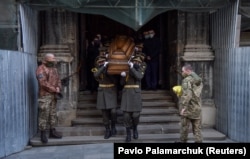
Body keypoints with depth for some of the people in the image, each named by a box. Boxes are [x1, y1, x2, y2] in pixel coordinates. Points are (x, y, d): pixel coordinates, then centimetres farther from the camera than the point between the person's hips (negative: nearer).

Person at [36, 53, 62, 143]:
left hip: (53, 95, 8)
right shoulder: (41, 69, -10)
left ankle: (52, 131, 21)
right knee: (44, 115, -6)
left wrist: (58, 87, -3)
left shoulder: (54, 69, 16)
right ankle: (43, 134, 1)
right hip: (45, 95, -8)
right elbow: (43, 83, -18)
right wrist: (54, 89, -14)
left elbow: (58, 79, 19)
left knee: (53, 114, 13)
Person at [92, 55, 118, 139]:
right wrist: (103, 67, -32)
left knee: (113, 111, -12)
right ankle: (108, 130, 14)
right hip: (102, 92, 2)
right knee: (105, 112, 2)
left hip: (111, 92, -1)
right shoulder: (96, 70, 0)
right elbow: (96, 75, -24)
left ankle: (113, 126, 13)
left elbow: (115, 80, -13)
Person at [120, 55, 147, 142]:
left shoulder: (139, 70, 7)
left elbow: (139, 77, -16)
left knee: (135, 114, -5)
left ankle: (135, 128, 25)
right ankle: (128, 134, 10)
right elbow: (122, 83, 5)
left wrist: (132, 68, -23)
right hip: (126, 93, 1)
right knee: (126, 115, -3)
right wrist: (123, 76, -14)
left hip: (136, 94, -1)